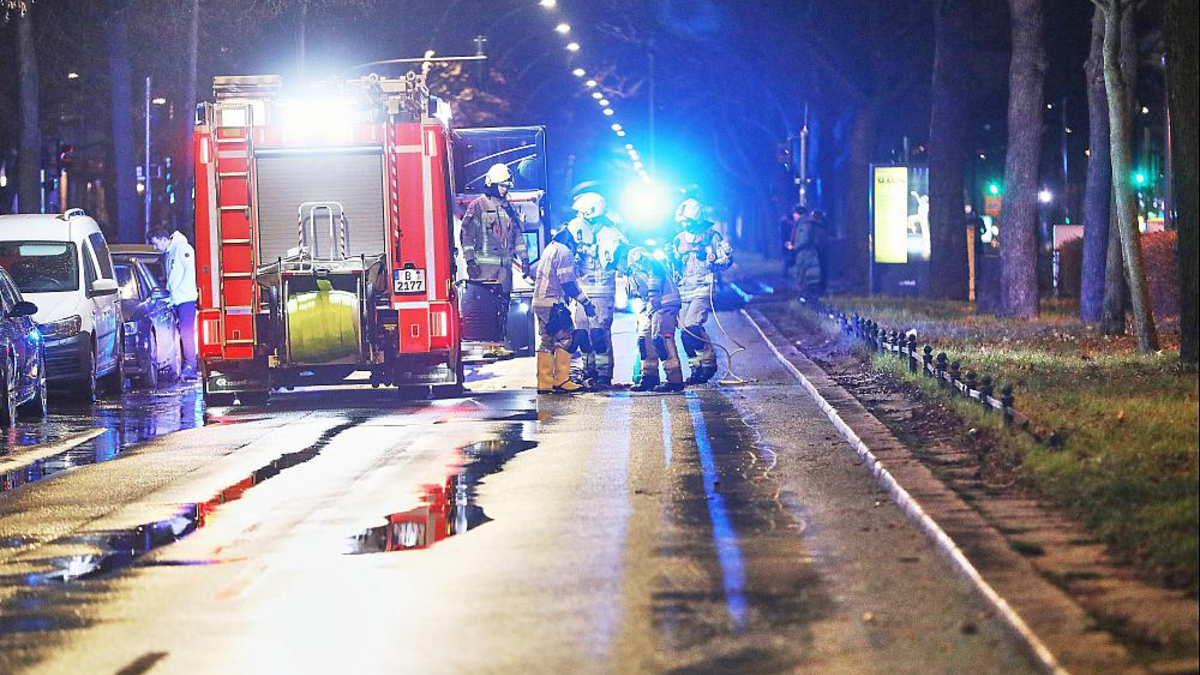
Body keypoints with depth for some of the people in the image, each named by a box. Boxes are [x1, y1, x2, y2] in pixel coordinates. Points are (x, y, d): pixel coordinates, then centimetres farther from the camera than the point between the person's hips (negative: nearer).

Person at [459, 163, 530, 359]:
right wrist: (470, 261, -12)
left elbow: (517, 235, 23)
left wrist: (524, 258, 15)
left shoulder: (509, 209, 17)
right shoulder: (478, 206, -2)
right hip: (484, 264, -6)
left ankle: (498, 344, 6)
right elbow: (467, 234, -6)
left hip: (505, 265, 6)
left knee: (502, 305, 3)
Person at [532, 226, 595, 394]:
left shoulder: (549, 249, 19)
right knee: (565, 339, -6)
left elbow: (534, 273, 26)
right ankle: (561, 380, -9)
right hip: (553, 303, -9)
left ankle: (544, 382, 7)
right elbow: (568, 283, -17)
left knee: (546, 342, 9)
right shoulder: (565, 252, -11)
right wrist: (585, 302, -12)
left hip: (539, 303, 9)